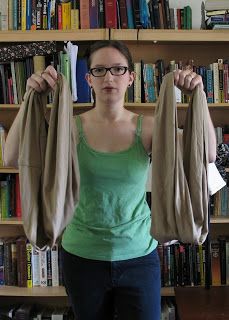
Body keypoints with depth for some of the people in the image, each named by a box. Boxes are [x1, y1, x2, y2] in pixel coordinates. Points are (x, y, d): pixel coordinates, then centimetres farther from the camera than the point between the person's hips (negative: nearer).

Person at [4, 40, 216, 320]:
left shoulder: (147, 127, -7)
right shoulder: (73, 127, -8)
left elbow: (207, 156, -18)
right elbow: (13, 158, -21)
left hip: (139, 255, 0)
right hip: (82, 255, 1)